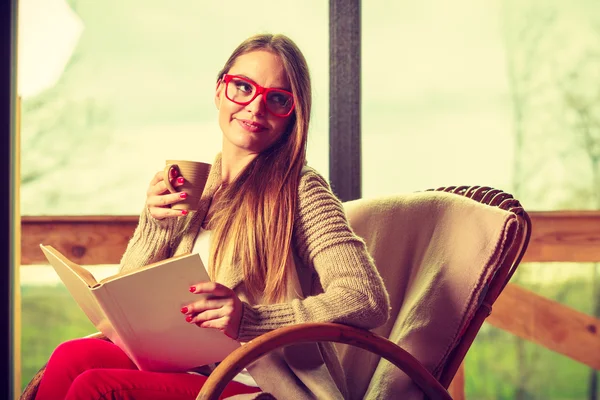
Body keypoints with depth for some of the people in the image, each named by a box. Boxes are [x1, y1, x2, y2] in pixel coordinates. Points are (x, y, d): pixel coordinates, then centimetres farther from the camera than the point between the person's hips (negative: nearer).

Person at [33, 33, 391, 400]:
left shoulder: (300, 190, -8)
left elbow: (369, 301, -19)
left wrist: (250, 319, -27)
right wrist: (156, 224, -6)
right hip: (192, 368, 6)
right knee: (75, 356, -21)